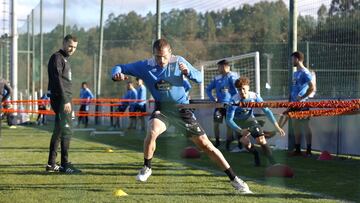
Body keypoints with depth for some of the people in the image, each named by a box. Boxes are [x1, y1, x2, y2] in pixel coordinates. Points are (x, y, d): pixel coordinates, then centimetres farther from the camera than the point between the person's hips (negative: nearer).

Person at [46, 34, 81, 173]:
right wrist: (65, 101, -22)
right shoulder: (57, 57, -7)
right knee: (66, 130, -10)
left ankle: (51, 164, 13)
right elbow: (58, 80, -17)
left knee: (59, 131, 10)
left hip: (65, 100, 10)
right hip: (60, 99, -10)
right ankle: (65, 164, -9)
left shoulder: (65, 59, 22)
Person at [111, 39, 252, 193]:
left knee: (205, 144, -3)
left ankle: (234, 179, 5)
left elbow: (199, 78, -8)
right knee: (152, 132, -32)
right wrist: (117, 74, -32)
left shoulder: (178, 61, -12)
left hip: (182, 107, 0)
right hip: (162, 108, 0)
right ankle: (146, 168, -4)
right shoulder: (145, 66, -12)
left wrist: (188, 71, -30)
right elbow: (119, 68, -7)